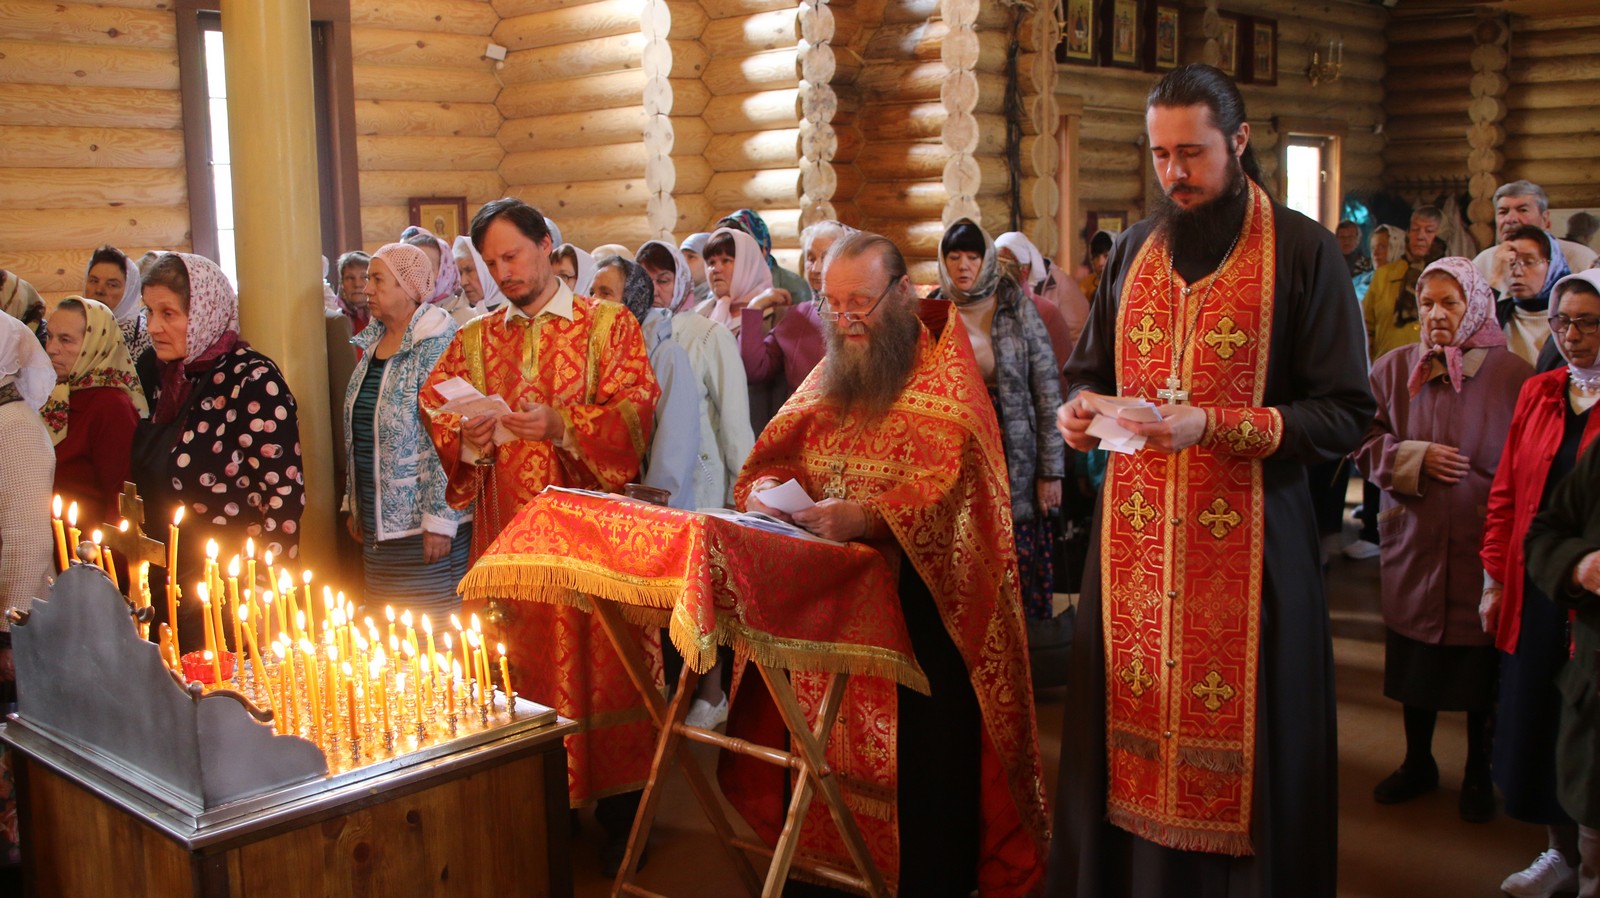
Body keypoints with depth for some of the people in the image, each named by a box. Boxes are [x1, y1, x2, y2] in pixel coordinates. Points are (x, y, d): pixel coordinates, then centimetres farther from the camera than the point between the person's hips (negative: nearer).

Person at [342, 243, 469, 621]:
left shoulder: (437, 343, -12)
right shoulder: (372, 343, 14)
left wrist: (440, 519, -19)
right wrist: (354, 504, 18)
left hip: (421, 530, -8)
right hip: (377, 526, 8)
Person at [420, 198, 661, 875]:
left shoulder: (608, 324, 3)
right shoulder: (474, 339, 16)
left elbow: (633, 408, -7)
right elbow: (435, 406, 10)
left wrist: (561, 424, -21)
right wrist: (468, 434, -12)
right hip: (506, 533, 4)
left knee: (598, 659, -1)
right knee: (517, 664, 5)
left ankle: (618, 817, 11)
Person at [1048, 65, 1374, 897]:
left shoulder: (1303, 251, -4)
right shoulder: (1133, 250, 11)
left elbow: (1345, 413, -8)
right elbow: (1088, 369, 20)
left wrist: (1214, 427, -20)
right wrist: (1082, 406, -4)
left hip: (1248, 541, -4)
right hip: (1135, 539, 4)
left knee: (1236, 743, 1)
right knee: (1131, 725, 7)